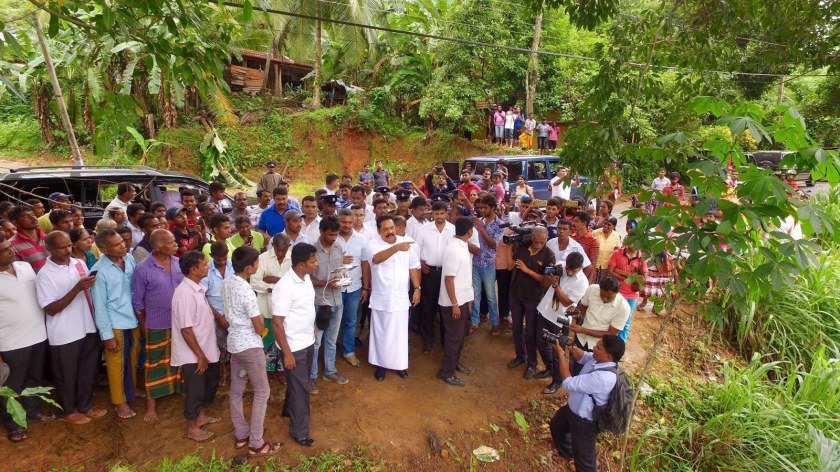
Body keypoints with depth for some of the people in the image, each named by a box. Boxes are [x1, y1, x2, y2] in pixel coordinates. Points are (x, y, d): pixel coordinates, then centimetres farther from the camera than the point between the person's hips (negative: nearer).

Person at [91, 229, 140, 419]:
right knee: (117, 363, 13)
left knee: (133, 358, 22)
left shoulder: (129, 258, -5)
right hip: (115, 324, -5)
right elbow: (99, 306, -14)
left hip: (134, 319, 5)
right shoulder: (99, 271, -19)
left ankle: (132, 390, 46)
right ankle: (120, 402, 32)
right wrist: (107, 335, -12)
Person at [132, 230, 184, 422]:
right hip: (157, 325, -3)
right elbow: (137, 301, -6)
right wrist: (144, 325, 0)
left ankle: (182, 389, 38)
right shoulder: (143, 269, -15)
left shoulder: (179, 263, -4)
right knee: (155, 363, 10)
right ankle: (151, 403, 23)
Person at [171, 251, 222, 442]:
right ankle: (192, 428, 27)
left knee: (211, 383, 24)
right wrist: (200, 356, -19)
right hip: (193, 355, -9)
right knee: (195, 390, 8)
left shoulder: (198, 288, 2)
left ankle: (201, 415, 43)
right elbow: (186, 330, -25)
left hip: (207, 349, 9)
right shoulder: (185, 294, -27)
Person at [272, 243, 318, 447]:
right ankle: (299, 431, 21)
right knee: (300, 387, 5)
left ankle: (289, 409, 48)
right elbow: (277, 322, -24)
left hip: (308, 341, 8)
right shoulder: (285, 287, -28)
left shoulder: (306, 278, -1)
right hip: (294, 346, -8)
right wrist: (287, 353, -21)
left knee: (300, 382, 25)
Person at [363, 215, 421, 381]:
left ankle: (399, 364, 29)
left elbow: (413, 267, 6)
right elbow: (376, 258, -33)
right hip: (380, 298, -2)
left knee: (400, 333, 12)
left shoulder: (406, 243, -1)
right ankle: (380, 364, 27)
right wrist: (396, 248, -46)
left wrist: (417, 288, 1)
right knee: (381, 333, 11)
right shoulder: (373, 244, -11)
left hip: (401, 297, 2)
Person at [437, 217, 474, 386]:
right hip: (454, 301, -9)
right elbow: (448, 279, -23)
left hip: (462, 298, 9)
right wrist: (454, 304, -22)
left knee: (460, 334, 20)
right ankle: (446, 372, 13)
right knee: (454, 336, 1)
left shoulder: (463, 246, 5)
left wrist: (469, 291, 20)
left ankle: (455, 362, 37)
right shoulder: (453, 249, -24)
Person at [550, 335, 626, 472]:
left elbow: (569, 383, -34)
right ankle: (567, 453, 60)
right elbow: (582, 356, 6)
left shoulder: (604, 378, -41)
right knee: (556, 426, 33)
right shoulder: (599, 359, -15)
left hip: (584, 422, -9)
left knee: (583, 458, 13)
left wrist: (561, 354, -27)